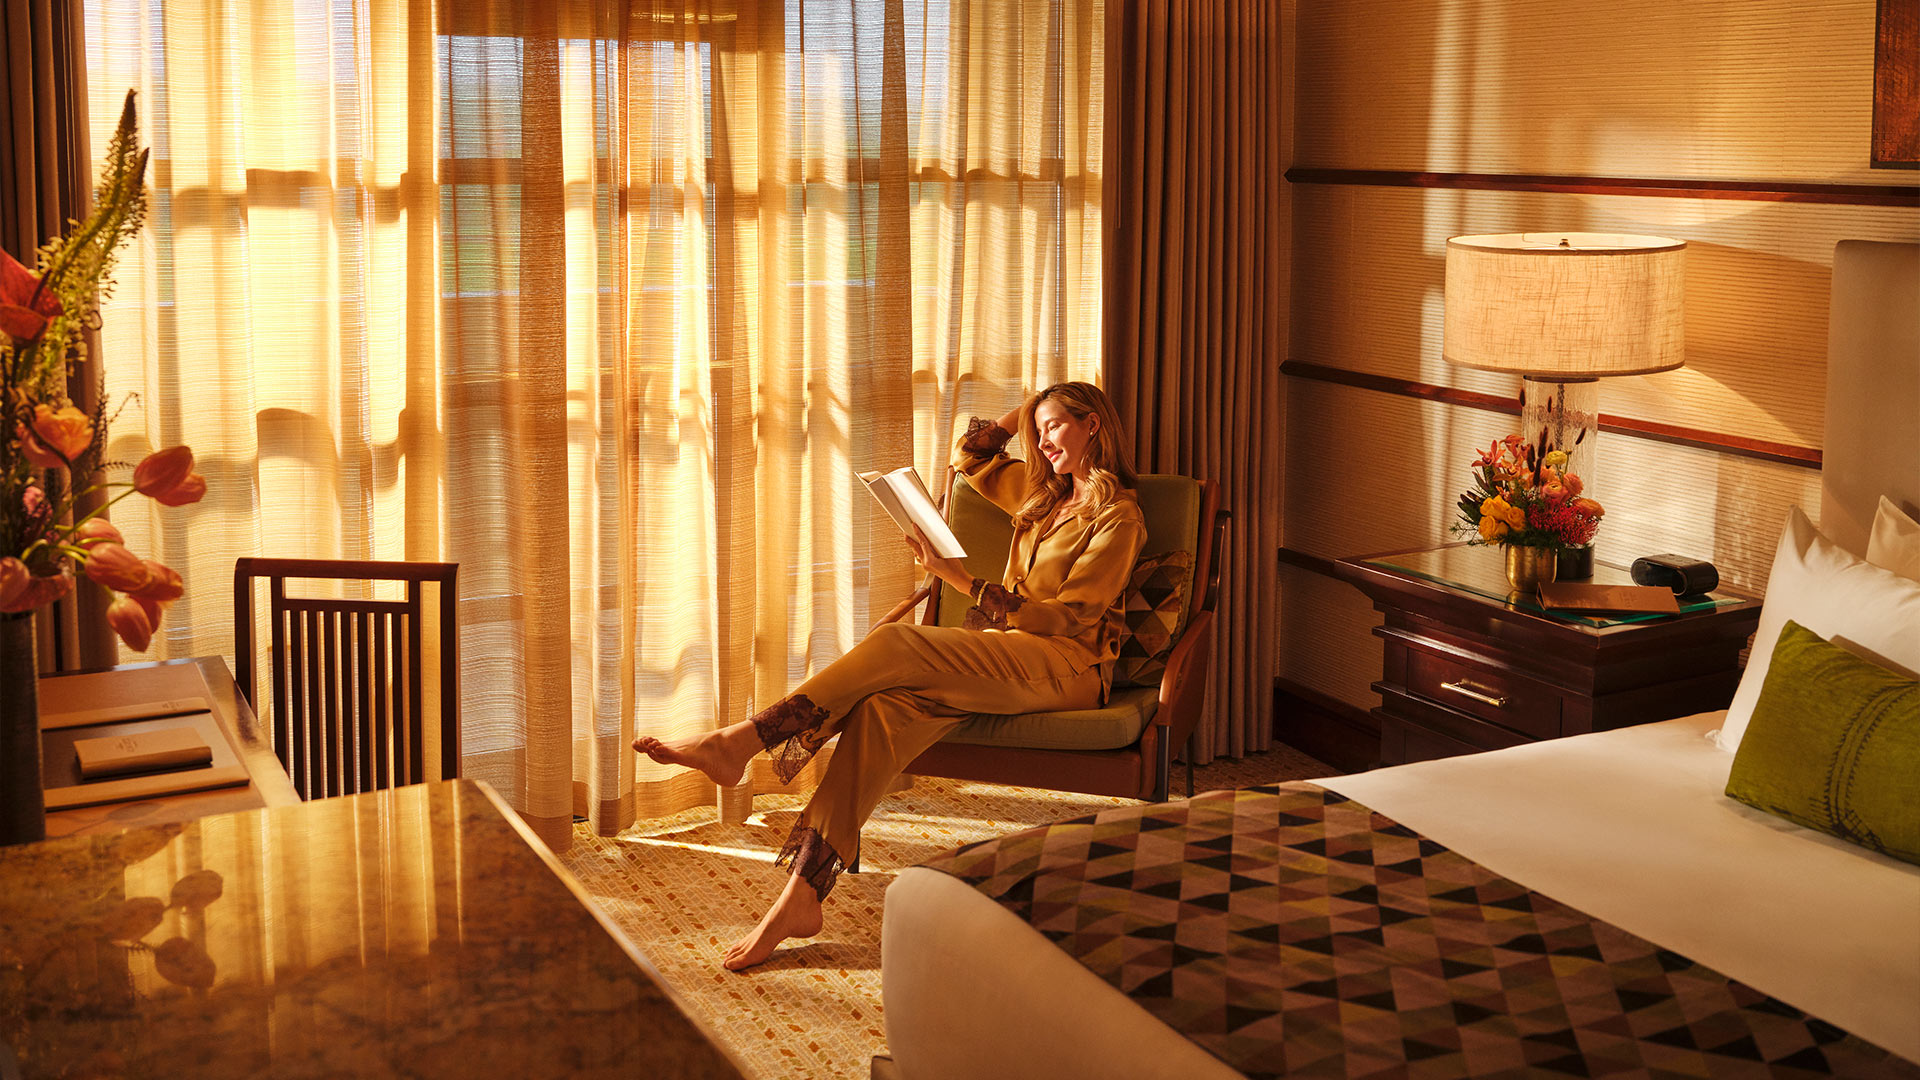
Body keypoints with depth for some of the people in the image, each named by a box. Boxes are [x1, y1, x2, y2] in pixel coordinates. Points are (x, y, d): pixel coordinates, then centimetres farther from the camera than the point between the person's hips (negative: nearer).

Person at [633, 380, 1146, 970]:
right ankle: (803, 893, -37)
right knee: (886, 703, -26)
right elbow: (969, 456, 38)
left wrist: (960, 579, -14)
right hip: (1004, 655, 6)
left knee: (894, 642, -29)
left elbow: (1067, 616, -10)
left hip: (1066, 665, -6)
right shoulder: (1044, 493, 25)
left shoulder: (1119, 516, 0)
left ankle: (741, 742, -29)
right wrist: (1025, 409, 26)